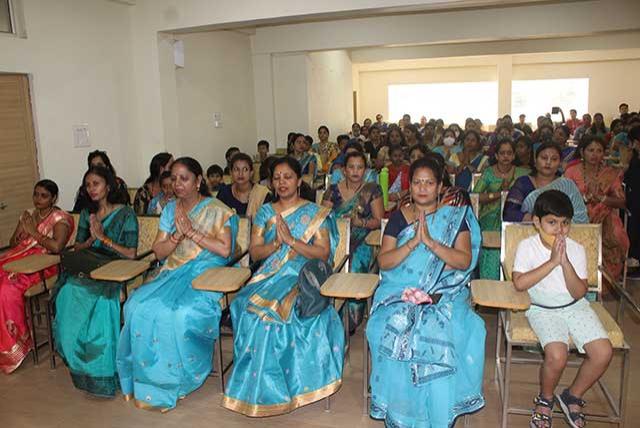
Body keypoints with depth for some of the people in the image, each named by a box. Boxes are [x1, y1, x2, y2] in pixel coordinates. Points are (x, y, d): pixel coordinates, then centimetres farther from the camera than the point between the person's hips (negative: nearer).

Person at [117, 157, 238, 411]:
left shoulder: (216, 211, -1)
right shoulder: (170, 209, 13)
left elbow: (225, 250, -11)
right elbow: (159, 252, 10)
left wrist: (192, 232, -13)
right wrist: (177, 235, -9)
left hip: (205, 274, -5)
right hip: (173, 273, 5)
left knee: (182, 313, -32)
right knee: (139, 307, -22)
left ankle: (178, 378, -8)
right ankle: (152, 376, -7)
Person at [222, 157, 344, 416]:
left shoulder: (315, 213, 6)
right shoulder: (265, 212, 15)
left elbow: (323, 253, -3)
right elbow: (254, 252, 9)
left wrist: (291, 240, -13)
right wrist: (276, 243, -11)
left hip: (301, 276, -3)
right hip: (269, 276, 3)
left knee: (272, 309, -31)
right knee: (249, 305, -27)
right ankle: (262, 384, -12)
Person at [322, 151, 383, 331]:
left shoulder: (372, 189, 8)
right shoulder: (333, 190, 11)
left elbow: (378, 221, 4)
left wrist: (361, 222, -14)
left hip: (360, 242, -1)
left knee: (354, 268, -30)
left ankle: (351, 321, -14)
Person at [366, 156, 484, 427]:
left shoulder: (455, 217, 6)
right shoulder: (398, 217, 8)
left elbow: (465, 261, -6)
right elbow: (383, 262, -1)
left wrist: (430, 241, -18)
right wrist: (413, 243, -15)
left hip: (444, 294, -1)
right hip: (400, 293, 1)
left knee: (440, 334, -29)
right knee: (392, 332, -27)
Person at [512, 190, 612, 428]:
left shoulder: (576, 249, -3)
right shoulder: (527, 246, -9)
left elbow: (579, 293, -9)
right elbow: (519, 283, -23)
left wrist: (565, 262, -22)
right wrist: (552, 262, -23)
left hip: (574, 307, 4)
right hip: (542, 309, -3)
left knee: (603, 352, -15)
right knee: (557, 355, -27)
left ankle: (572, 397, 11)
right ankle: (545, 400, 6)